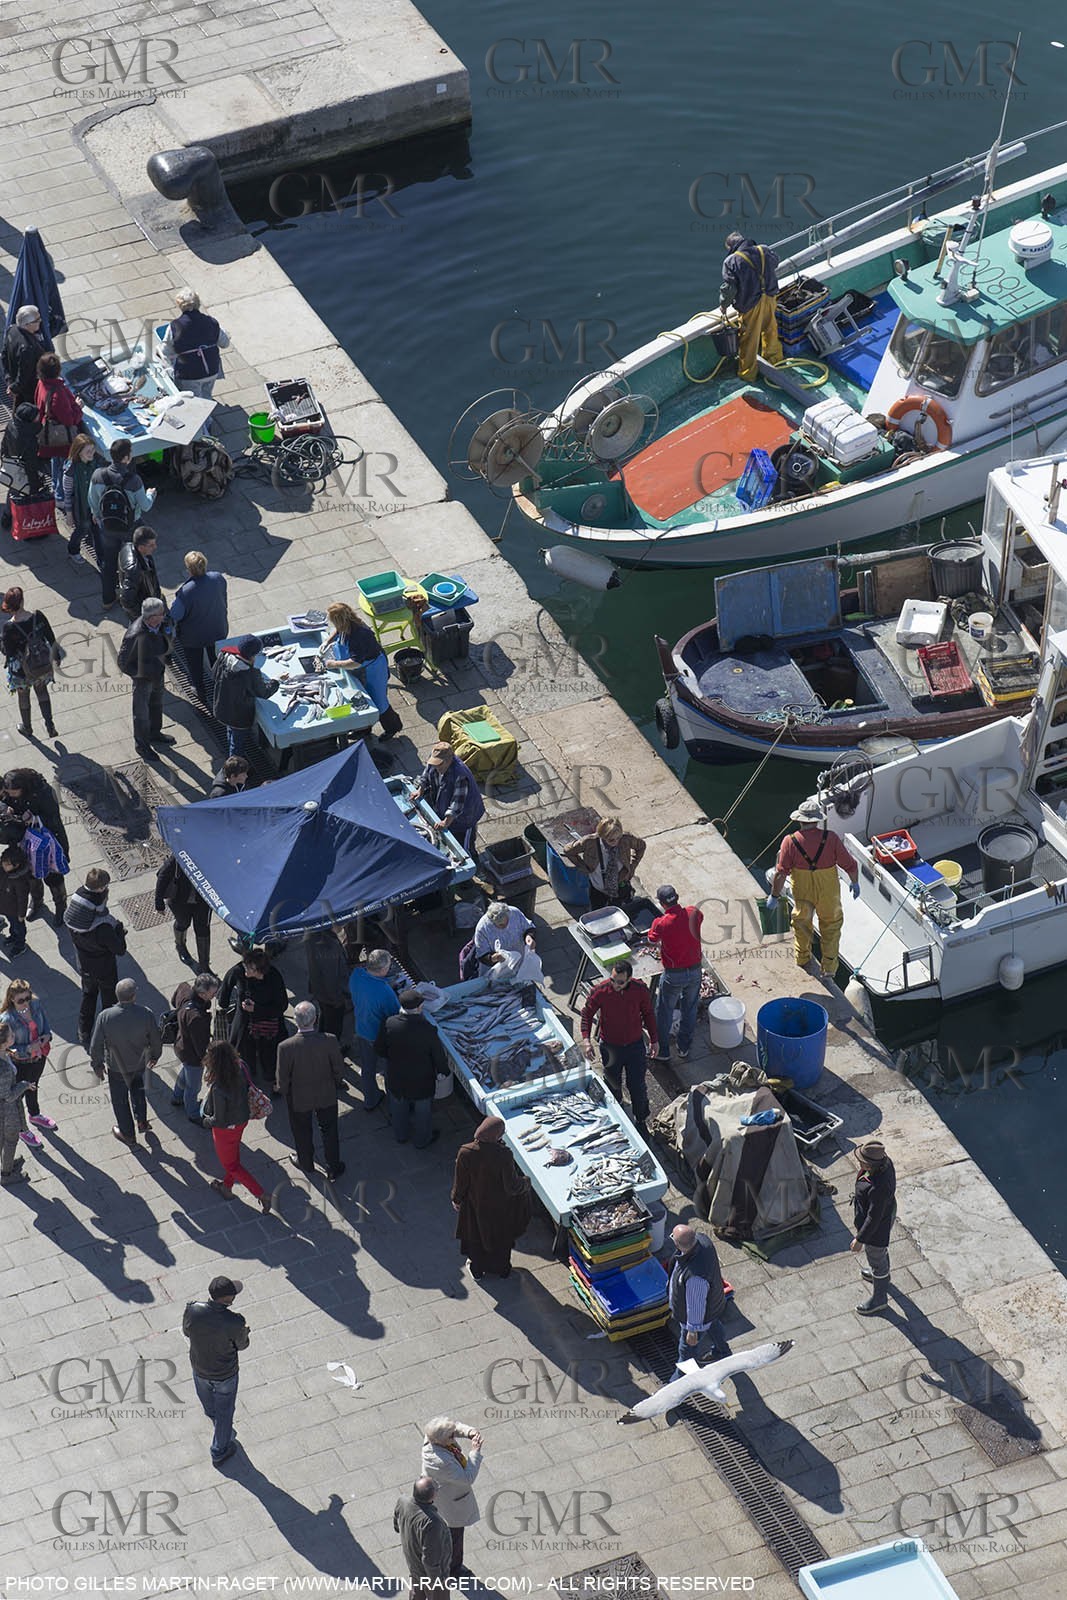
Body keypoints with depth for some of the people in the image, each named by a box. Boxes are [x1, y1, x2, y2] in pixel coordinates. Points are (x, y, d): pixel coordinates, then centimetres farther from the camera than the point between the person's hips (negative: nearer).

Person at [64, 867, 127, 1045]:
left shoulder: (71, 912, -21)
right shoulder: (103, 925, -41)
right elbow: (120, 950, -29)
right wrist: (119, 928, -13)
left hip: (84, 965, 6)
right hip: (104, 969, -6)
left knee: (88, 995, 30)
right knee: (109, 1000, 21)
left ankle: (83, 1033, 46)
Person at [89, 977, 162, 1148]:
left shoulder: (105, 1017, -30)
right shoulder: (145, 1014, -27)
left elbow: (96, 1046, -18)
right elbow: (156, 1040, -11)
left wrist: (97, 1065, 1)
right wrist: (154, 1056, 11)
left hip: (117, 1067, -1)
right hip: (140, 1064, 1)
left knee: (120, 1099, 23)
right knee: (138, 1090, 35)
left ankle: (127, 1134, 41)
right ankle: (142, 1122, 41)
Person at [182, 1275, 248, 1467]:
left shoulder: (192, 1310, -28)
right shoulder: (235, 1323, -36)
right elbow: (242, 1345, -15)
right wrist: (243, 1330, 6)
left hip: (200, 1370, 4)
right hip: (226, 1374, -4)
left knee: (210, 1409, 32)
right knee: (224, 1411, 24)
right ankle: (219, 1452, 44)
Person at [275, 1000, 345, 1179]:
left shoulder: (286, 1047, -30)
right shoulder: (329, 1041, -26)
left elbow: (282, 1078, -17)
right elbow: (339, 1070, -11)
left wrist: (283, 1092, 4)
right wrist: (336, 1084, 10)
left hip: (299, 1099, -1)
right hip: (327, 1096, 1)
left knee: (302, 1132, 26)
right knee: (329, 1131, 23)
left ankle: (306, 1163, 48)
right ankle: (333, 1168, 39)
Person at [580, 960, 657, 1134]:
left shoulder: (640, 989, -19)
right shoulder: (600, 991, -24)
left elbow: (648, 1013, -1)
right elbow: (587, 1014, -8)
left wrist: (654, 1039, 6)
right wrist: (586, 1039, -20)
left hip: (635, 1045, 0)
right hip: (610, 1046, 0)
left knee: (637, 1085, 10)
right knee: (613, 1084, 20)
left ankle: (641, 1120, 34)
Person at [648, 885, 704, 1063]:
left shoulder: (662, 923, -24)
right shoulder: (693, 913, -13)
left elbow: (652, 939, -3)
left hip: (673, 975, -4)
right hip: (695, 971, 4)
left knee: (664, 1013, 16)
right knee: (690, 1010, 22)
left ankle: (662, 1051, 27)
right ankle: (684, 1048, 36)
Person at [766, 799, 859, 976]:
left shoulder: (790, 842, -18)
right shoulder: (831, 839, -18)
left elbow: (781, 873, -15)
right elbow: (850, 865, -10)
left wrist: (774, 896, -3)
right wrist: (855, 883, 8)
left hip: (802, 893, 0)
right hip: (828, 893, 0)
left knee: (801, 924, 25)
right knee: (831, 925, 21)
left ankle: (801, 960, 39)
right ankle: (829, 967, 27)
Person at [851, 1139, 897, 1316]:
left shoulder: (878, 1188, -45)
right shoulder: (885, 1162, -20)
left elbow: (874, 1217, -32)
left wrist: (860, 1239, -20)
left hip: (878, 1227, -8)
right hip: (887, 1212, 8)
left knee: (877, 1260, 18)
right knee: (881, 1248, 36)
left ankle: (879, 1298, 42)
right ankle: (883, 1275, 65)